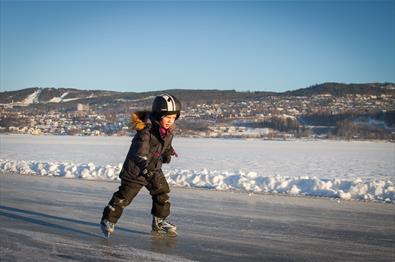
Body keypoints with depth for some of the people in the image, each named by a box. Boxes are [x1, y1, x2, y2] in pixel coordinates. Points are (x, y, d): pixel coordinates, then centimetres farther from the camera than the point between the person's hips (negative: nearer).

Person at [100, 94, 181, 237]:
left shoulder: (169, 130, -5)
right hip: (135, 170, -7)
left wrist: (168, 152, -3)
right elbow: (140, 154, -39)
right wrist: (149, 172, -50)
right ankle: (108, 220, 17)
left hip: (154, 169, 7)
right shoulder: (146, 131, -30)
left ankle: (159, 223, 24)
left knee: (162, 194, 8)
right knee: (124, 196, -1)